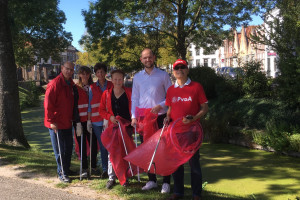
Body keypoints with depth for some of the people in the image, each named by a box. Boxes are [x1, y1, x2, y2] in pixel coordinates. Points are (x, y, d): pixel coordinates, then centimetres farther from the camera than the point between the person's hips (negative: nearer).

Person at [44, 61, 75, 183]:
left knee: (69, 148, 16)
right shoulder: (55, 84, -16)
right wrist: (51, 121, -19)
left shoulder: (70, 84, 9)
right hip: (56, 124, -8)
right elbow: (48, 104, -18)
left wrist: (72, 118, 15)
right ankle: (62, 173, 12)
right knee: (60, 150, 0)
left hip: (67, 123, 8)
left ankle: (66, 170, 31)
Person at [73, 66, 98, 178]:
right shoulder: (76, 88, -1)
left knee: (93, 143, 6)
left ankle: (94, 166, 22)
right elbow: (74, 106, -5)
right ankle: (84, 169, 11)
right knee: (82, 144, 2)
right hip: (81, 121, -3)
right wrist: (77, 123, -11)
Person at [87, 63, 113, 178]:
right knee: (102, 146, 3)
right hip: (97, 121, 1)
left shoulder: (111, 86, 7)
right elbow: (90, 105, 9)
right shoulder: (92, 88, 9)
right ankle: (104, 170, 11)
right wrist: (89, 121, 4)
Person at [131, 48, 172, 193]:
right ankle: (151, 180, 21)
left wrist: (160, 106, -13)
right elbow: (134, 98, 11)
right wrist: (134, 116, 1)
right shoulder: (137, 77, 9)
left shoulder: (163, 75, 1)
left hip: (160, 117, -3)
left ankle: (166, 182, 10)